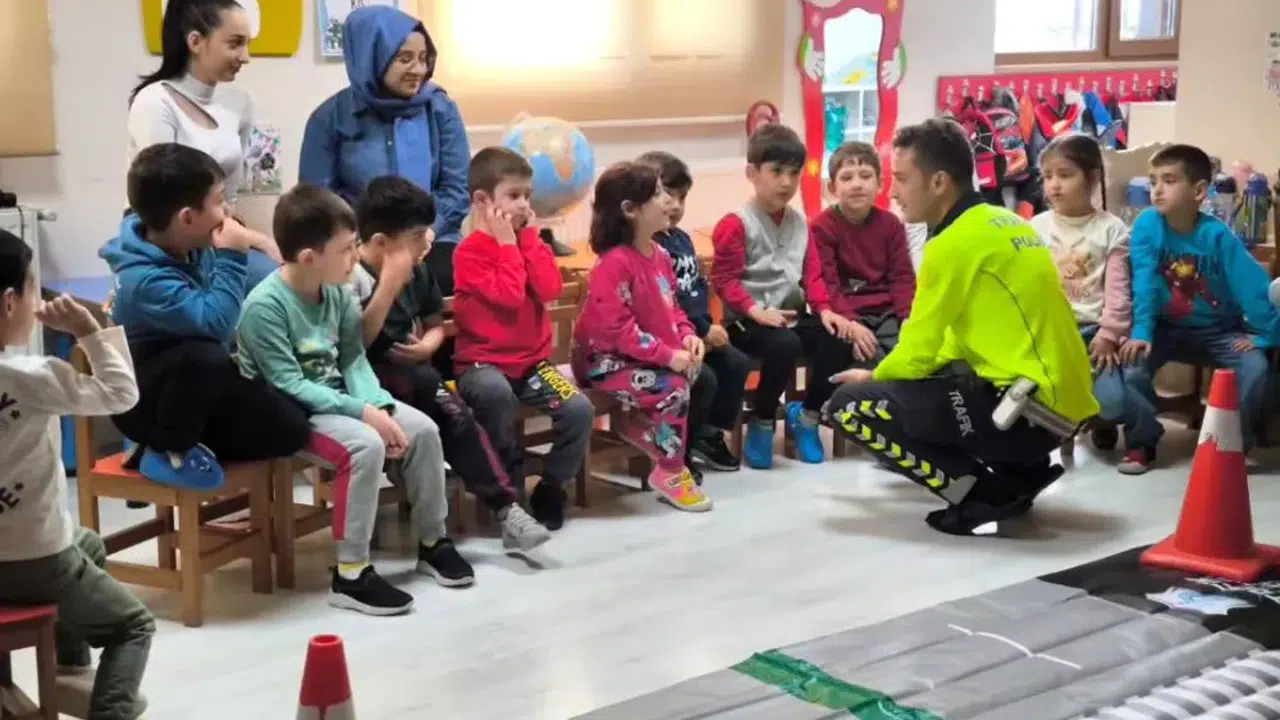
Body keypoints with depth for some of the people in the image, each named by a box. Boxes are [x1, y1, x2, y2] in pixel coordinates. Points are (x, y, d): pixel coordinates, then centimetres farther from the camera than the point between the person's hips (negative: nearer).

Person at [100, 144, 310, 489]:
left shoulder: (191, 245, -5)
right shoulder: (146, 279, -29)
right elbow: (215, 324, -38)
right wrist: (232, 259, -31)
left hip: (198, 386, 7)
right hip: (144, 399, -7)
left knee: (290, 428, -8)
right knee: (204, 356, -39)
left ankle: (188, 441, 8)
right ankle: (169, 451, -15)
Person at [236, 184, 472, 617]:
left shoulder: (337, 294, 1)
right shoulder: (265, 306, -22)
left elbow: (354, 360, 4)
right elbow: (289, 387, -24)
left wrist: (379, 405, -15)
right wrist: (362, 411, -27)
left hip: (337, 401, 8)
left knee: (423, 429, -6)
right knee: (364, 445, -31)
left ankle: (432, 541, 12)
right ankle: (350, 574, -22)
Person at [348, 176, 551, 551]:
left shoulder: (418, 271, 5)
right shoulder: (352, 276, -16)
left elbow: (435, 323, 21)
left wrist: (428, 344, -4)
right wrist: (390, 284, -27)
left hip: (411, 379, 5)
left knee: (453, 412, -24)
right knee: (428, 384, -32)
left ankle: (504, 506, -27)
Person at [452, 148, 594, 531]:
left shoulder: (527, 240, 10)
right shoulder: (469, 251, -10)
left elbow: (549, 289, -6)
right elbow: (509, 296, -23)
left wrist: (529, 238, -5)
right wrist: (508, 244, -14)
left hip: (532, 359, 6)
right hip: (484, 362, -6)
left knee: (580, 410, -18)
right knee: (495, 394, -40)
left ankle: (550, 488, 4)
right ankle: (511, 484, -17)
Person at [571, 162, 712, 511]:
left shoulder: (659, 254, 5)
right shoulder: (614, 263, -23)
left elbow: (671, 306, 17)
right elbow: (615, 328, -27)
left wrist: (687, 335, -4)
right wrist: (667, 355, -27)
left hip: (643, 355, 9)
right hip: (605, 357, -9)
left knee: (696, 373, -7)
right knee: (673, 389, -23)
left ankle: (640, 424, 12)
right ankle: (670, 473, -5)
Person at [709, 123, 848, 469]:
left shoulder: (799, 223, 14)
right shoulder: (736, 224, -8)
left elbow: (812, 272, 13)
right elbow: (724, 280, -12)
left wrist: (824, 309, -5)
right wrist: (756, 311, -25)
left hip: (793, 314, 7)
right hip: (748, 321, -7)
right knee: (785, 345, -36)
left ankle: (807, 414, 7)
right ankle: (761, 424, -12)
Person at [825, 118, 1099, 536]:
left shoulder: (954, 243, -12)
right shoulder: (1003, 223, 14)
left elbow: (916, 356, -6)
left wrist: (873, 377, 14)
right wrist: (885, 375, 24)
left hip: (1025, 410, -9)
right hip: (1060, 403, 9)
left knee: (850, 405, -6)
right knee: (915, 379, 30)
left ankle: (984, 494, -6)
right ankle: (1022, 473, 15)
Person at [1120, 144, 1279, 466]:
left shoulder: (1217, 235, -20)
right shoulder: (1147, 225, -16)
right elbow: (1144, 285, -19)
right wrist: (1141, 333, -28)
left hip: (1219, 331, -1)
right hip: (1169, 328, 1)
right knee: (1134, 359, -25)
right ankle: (1141, 442, -5)